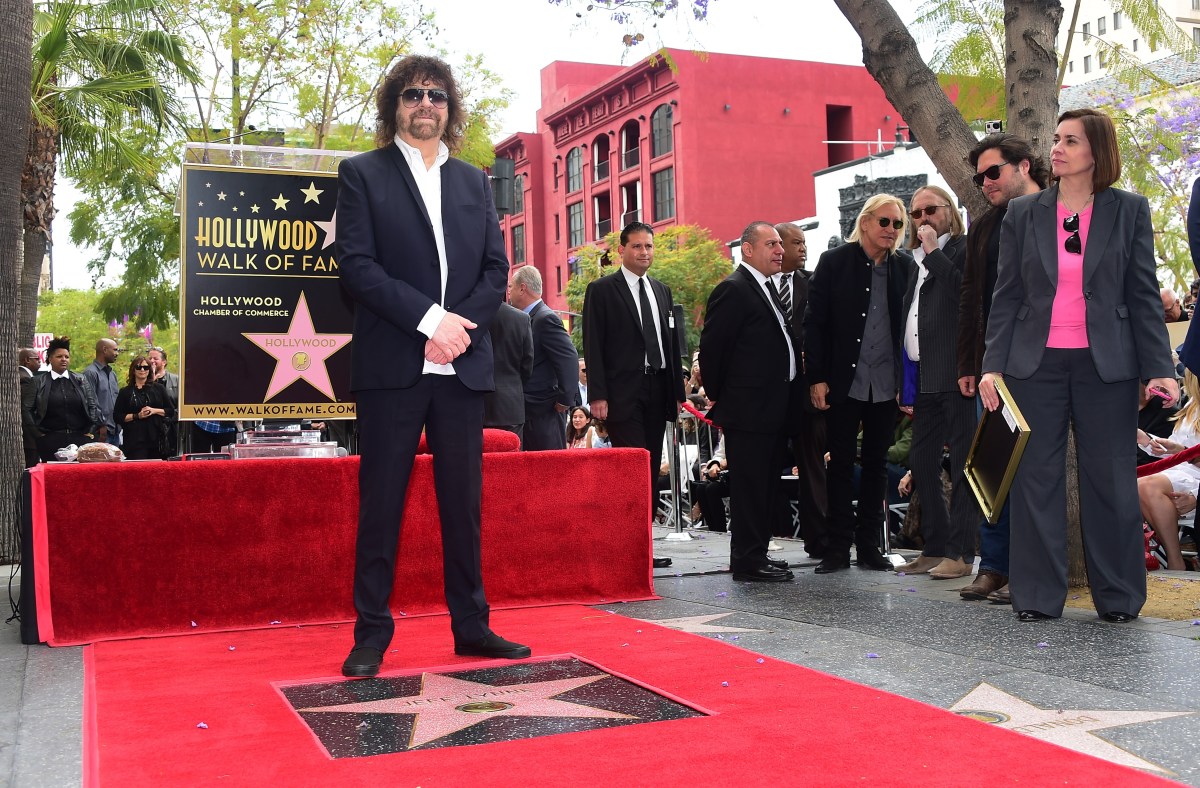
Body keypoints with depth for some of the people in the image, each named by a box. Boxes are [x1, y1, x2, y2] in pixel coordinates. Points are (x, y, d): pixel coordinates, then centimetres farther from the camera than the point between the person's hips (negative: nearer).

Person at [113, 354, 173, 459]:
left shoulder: (158, 389, 12)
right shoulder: (125, 392, 8)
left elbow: (170, 411, 10)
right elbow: (117, 416, 4)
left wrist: (154, 411, -7)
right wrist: (137, 416, -8)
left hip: (157, 439, 2)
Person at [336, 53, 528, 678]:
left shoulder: (472, 181, 16)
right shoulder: (362, 174, 5)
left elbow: (496, 268, 10)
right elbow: (356, 264, -7)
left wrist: (462, 324, -8)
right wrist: (429, 319, -15)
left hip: (462, 365, 4)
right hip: (392, 366, -3)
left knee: (464, 501, 8)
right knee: (381, 503, 1)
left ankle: (471, 626, 18)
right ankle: (372, 633, 10)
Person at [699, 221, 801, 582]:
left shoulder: (767, 287, 18)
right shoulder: (733, 289, -11)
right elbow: (711, 349, -13)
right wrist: (719, 400, -6)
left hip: (775, 409, 9)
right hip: (749, 410, -9)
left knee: (766, 486, 14)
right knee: (749, 486, -4)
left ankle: (756, 555, 23)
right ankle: (747, 562, 2)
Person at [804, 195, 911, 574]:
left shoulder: (904, 267, 5)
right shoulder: (834, 262, -2)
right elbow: (814, 323, -3)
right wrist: (817, 377, -8)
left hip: (886, 383, 3)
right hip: (843, 382, -2)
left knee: (877, 464, 9)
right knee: (840, 464, 3)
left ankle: (869, 545, 17)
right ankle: (838, 546, 10)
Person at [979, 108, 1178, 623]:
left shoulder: (1130, 212, 4)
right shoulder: (1023, 213, 6)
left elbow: (1144, 296, 3)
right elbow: (1006, 296, 5)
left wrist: (1158, 368, -5)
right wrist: (992, 366, -2)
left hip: (1106, 367, -1)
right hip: (1036, 365, 1)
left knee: (1111, 479, 4)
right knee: (1036, 479, 3)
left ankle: (1119, 596, 17)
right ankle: (1038, 596, 12)